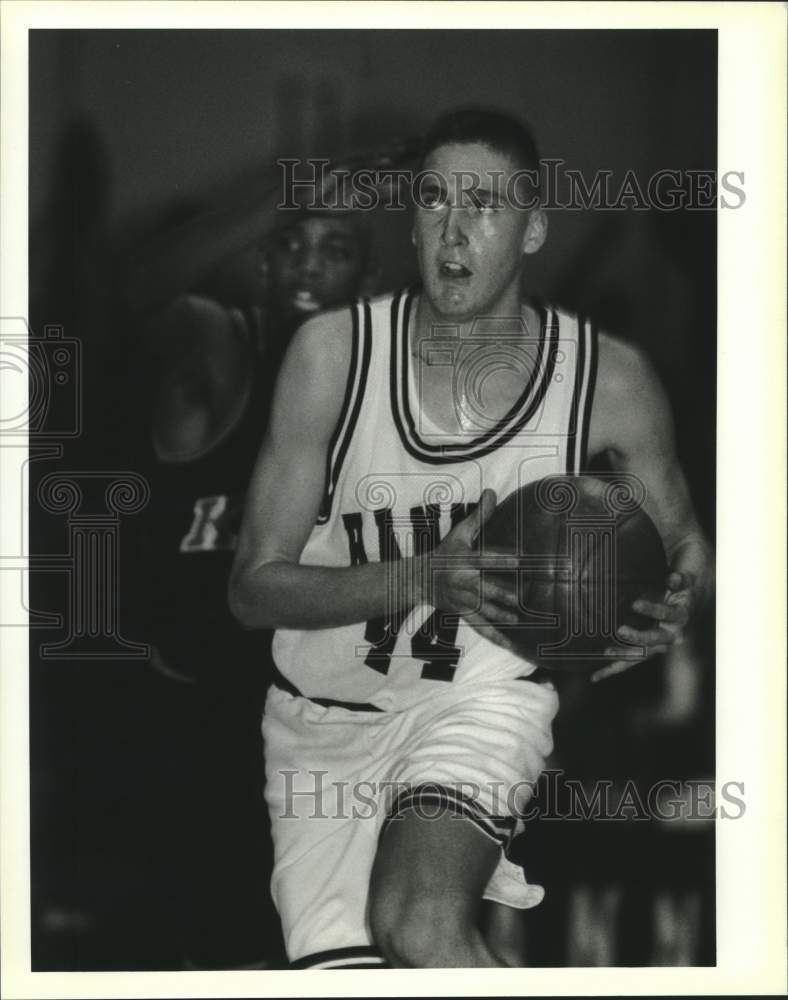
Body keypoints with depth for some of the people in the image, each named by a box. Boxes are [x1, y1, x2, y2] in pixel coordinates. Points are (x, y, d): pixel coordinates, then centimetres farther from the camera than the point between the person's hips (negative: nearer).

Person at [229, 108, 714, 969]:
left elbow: (682, 539, 9)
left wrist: (675, 605, -16)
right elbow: (254, 587, -11)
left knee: (419, 926, -29)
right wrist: (426, 578, -27)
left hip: (487, 699, -2)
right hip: (326, 716, 2)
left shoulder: (608, 379, -10)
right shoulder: (334, 352, -13)